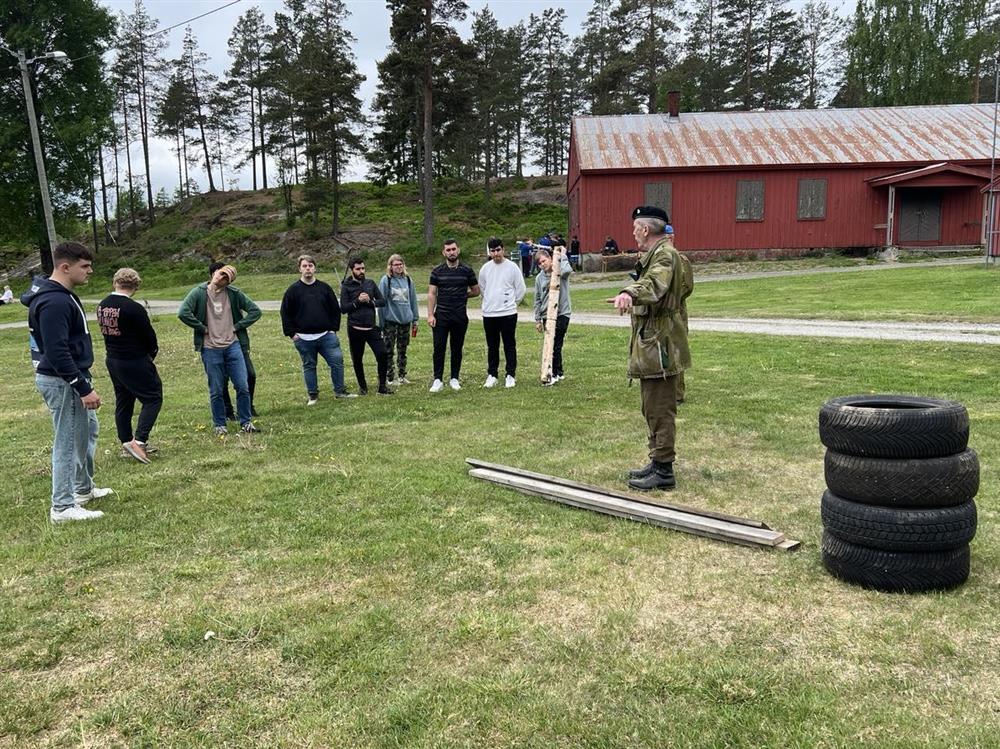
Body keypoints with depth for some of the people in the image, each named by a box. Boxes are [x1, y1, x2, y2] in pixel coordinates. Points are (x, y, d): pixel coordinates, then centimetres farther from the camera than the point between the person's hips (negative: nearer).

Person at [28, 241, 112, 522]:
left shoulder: (63, 295, 11)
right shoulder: (55, 302, -22)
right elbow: (57, 353, -26)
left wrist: (84, 382, 21)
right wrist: (84, 388, -25)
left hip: (72, 378, 11)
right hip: (62, 382, -11)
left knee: (88, 431, 22)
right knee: (68, 443, -2)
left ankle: (84, 489, 36)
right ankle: (63, 507, 8)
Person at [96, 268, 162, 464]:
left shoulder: (102, 306, 3)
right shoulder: (135, 309, -20)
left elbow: (105, 330, 11)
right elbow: (149, 336, -12)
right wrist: (152, 351, 8)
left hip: (112, 361, 8)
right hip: (135, 362, -8)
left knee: (123, 401, 17)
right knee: (153, 398, 1)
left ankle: (126, 441, 24)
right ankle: (139, 440, -10)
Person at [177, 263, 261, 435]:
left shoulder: (234, 293, 1)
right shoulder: (199, 292, -4)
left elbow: (255, 311, 4)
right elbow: (183, 313, -14)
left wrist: (237, 326, -2)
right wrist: (202, 328, -10)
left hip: (233, 345, 2)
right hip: (210, 349, -2)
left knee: (243, 387, 2)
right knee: (216, 391, 6)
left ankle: (246, 423, 16)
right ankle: (219, 425, 21)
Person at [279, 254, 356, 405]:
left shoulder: (324, 287, 6)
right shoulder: (293, 290, 0)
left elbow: (336, 309, 10)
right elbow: (285, 314, 2)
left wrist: (334, 328, 2)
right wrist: (291, 333, -3)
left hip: (327, 335, 1)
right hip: (303, 338, -1)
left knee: (337, 361, -3)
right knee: (309, 366, 8)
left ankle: (340, 391, 12)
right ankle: (313, 396, 20)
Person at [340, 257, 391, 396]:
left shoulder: (370, 283, 8)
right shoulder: (346, 286, -2)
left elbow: (383, 301, 6)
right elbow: (343, 308, -9)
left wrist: (370, 301, -11)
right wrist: (358, 301, -17)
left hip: (372, 328, 2)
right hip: (355, 329, -2)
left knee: (383, 354, -8)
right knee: (357, 360, 8)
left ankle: (382, 386, 5)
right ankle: (362, 386, 27)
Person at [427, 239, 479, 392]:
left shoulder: (467, 270, 4)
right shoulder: (437, 271, 4)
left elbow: (476, 291, 13)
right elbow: (431, 294, 2)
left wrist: (461, 296, 9)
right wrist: (430, 315, -5)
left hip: (460, 316, 1)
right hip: (441, 316, 0)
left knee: (457, 348, 7)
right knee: (439, 348, -4)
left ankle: (454, 379, 17)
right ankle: (438, 380, 1)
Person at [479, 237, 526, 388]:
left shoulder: (512, 267, -4)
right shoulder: (485, 268, 6)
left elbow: (521, 289, 1)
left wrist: (511, 303, 4)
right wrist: (489, 302, 14)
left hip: (508, 313, -3)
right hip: (489, 313, 3)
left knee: (510, 345, 3)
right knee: (492, 346, 11)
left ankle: (510, 375, 9)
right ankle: (492, 375, 19)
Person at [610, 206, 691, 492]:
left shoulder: (665, 255, -16)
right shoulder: (654, 254, 18)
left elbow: (654, 284, -38)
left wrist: (630, 293, -57)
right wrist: (632, 295, 58)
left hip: (659, 345, -11)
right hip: (650, 344, 11)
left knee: (660, 410, -5)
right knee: (652, 409, 17)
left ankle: (663, 471, 2)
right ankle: (657, 461, 27)